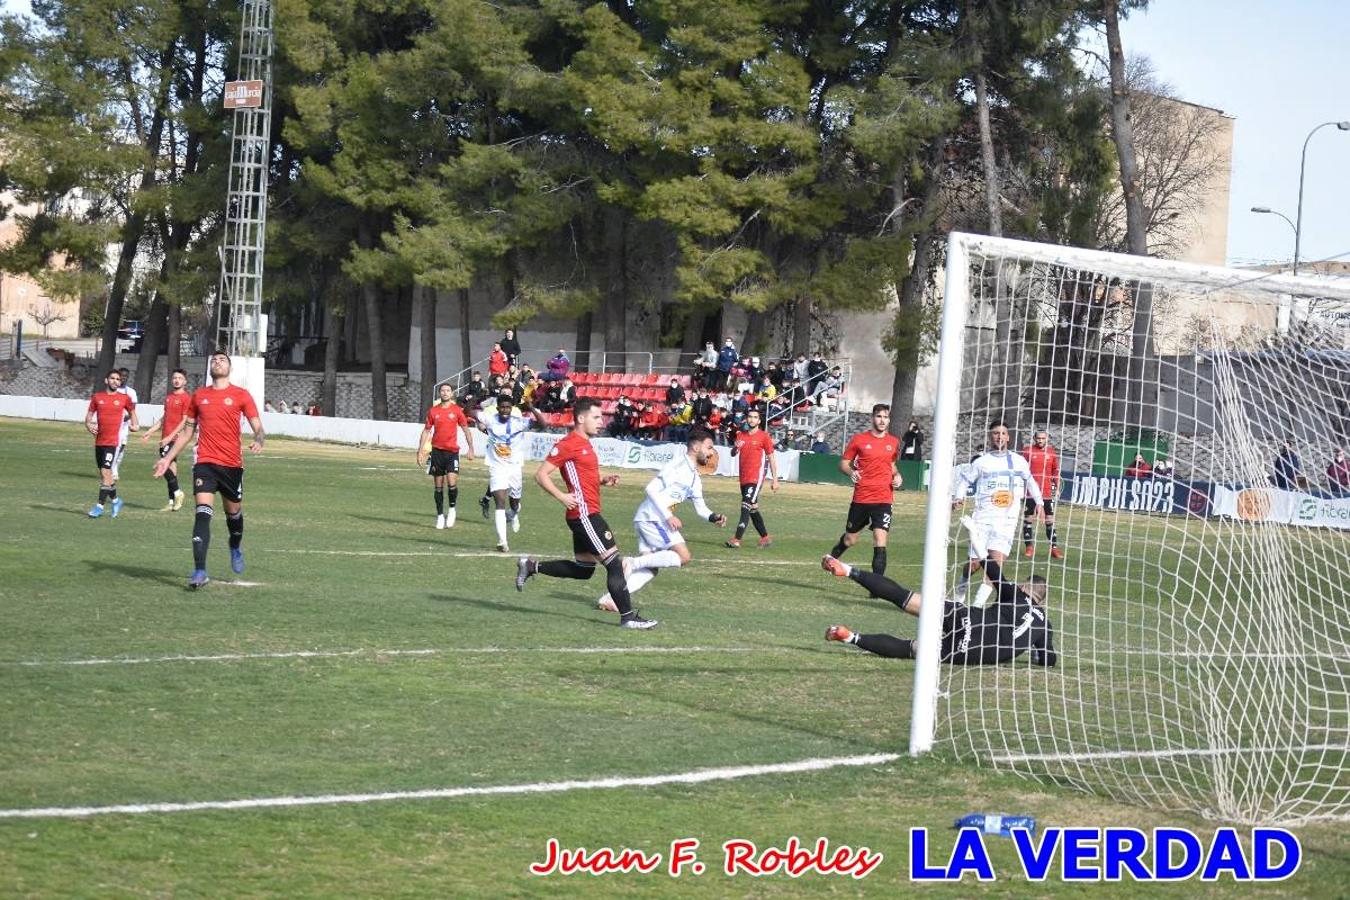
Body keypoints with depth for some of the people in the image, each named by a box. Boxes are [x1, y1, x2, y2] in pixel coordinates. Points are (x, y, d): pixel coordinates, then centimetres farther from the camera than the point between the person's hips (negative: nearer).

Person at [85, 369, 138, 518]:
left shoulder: (124, 398, 2)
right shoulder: (97, 397, 7)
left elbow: (132, 411, 20)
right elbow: (89, 416, 12)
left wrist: (134, 424, 3)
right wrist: (89, 426, -8)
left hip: (114, 441, -4)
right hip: (99, 441, 4)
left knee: (105, 472, -13)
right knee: (104, 473, 11)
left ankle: (100, 506, -10)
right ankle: (115, 500, 30)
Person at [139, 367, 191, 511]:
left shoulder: (186, 398, -8)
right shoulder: (168, 397, 17)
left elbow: (185, 421, -12)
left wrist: (170, 437, -17)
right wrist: (150, 431, 20)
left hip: (174, 438, -8)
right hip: (165, 438, 8)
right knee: (170, 467, 8)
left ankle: (177, 493, -6)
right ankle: (172, 502, 11)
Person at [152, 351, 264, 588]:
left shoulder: (241, 396, 3)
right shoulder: (199, 396, 10)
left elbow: (258, 429, 0)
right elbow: (187, 431, 19)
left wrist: (258, 442, -24)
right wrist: (168, 458, 13)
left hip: (232, 464, 0)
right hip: (205, 463, 0)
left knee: (234, 513, 14)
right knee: (203, 513, -15)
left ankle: (236, 548, 48)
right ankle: (199, 571, -20)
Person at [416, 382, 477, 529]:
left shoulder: (457, 410, 0)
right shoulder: (433, 411, 5)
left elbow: (466, 429, 5)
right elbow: (426, 431, 11)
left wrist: (470, 449, -2)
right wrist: (420, 451, 6)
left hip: (452, 451, -2)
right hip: (437, 451, 2)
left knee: (452, 482, -16)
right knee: (438, 486, 5)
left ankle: (452, 509, 6)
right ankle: (440, 515, 14)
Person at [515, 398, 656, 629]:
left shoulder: (584, 444, 17)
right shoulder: (568, 445, -13)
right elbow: (541, 474, -13)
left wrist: (603, 481, 12)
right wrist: (561, 496, -22)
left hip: (586, 515, 10)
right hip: (584, 513, -10)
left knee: (583, 570, 17)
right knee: (614, 563, -8)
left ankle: (531, 566, 23)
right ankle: (628, 617, -5)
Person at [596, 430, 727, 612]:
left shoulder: (695, 478, 20)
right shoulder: (678, 465, -11)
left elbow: (700, 508, 23)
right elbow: (652, 489, -18)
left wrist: (715, 518, 3)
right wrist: (668, 516, -22)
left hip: (646, 520, 10)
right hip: (652, 517, -10)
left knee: (651, 569, 7)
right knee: (684, 556, -13)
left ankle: (610, 599, 2)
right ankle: (633, 563, -13)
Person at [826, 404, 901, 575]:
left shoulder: (894, 442, 9)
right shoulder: (859, 439, -1)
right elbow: (843, 463, 5)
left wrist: (897, 476, 5)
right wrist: (851, 472, -16)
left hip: (884, 499, 1)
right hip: (861, 498, -1)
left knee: (880, 540, -14)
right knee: (849, 539, 13)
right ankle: (831, 559, 43)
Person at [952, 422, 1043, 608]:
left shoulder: (1019, 461, 10)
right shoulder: (982, 461, 5)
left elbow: (1030, 481, 25)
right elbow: (963, 478, 12)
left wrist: (1039, 502, 21)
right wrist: (958, 497, -4)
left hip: (1007, 520, 1)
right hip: (983, 517, -1)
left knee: (997, 561, -17)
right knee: (975, 563, -2)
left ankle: (979, 603, -16)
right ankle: (961, 590, 28)